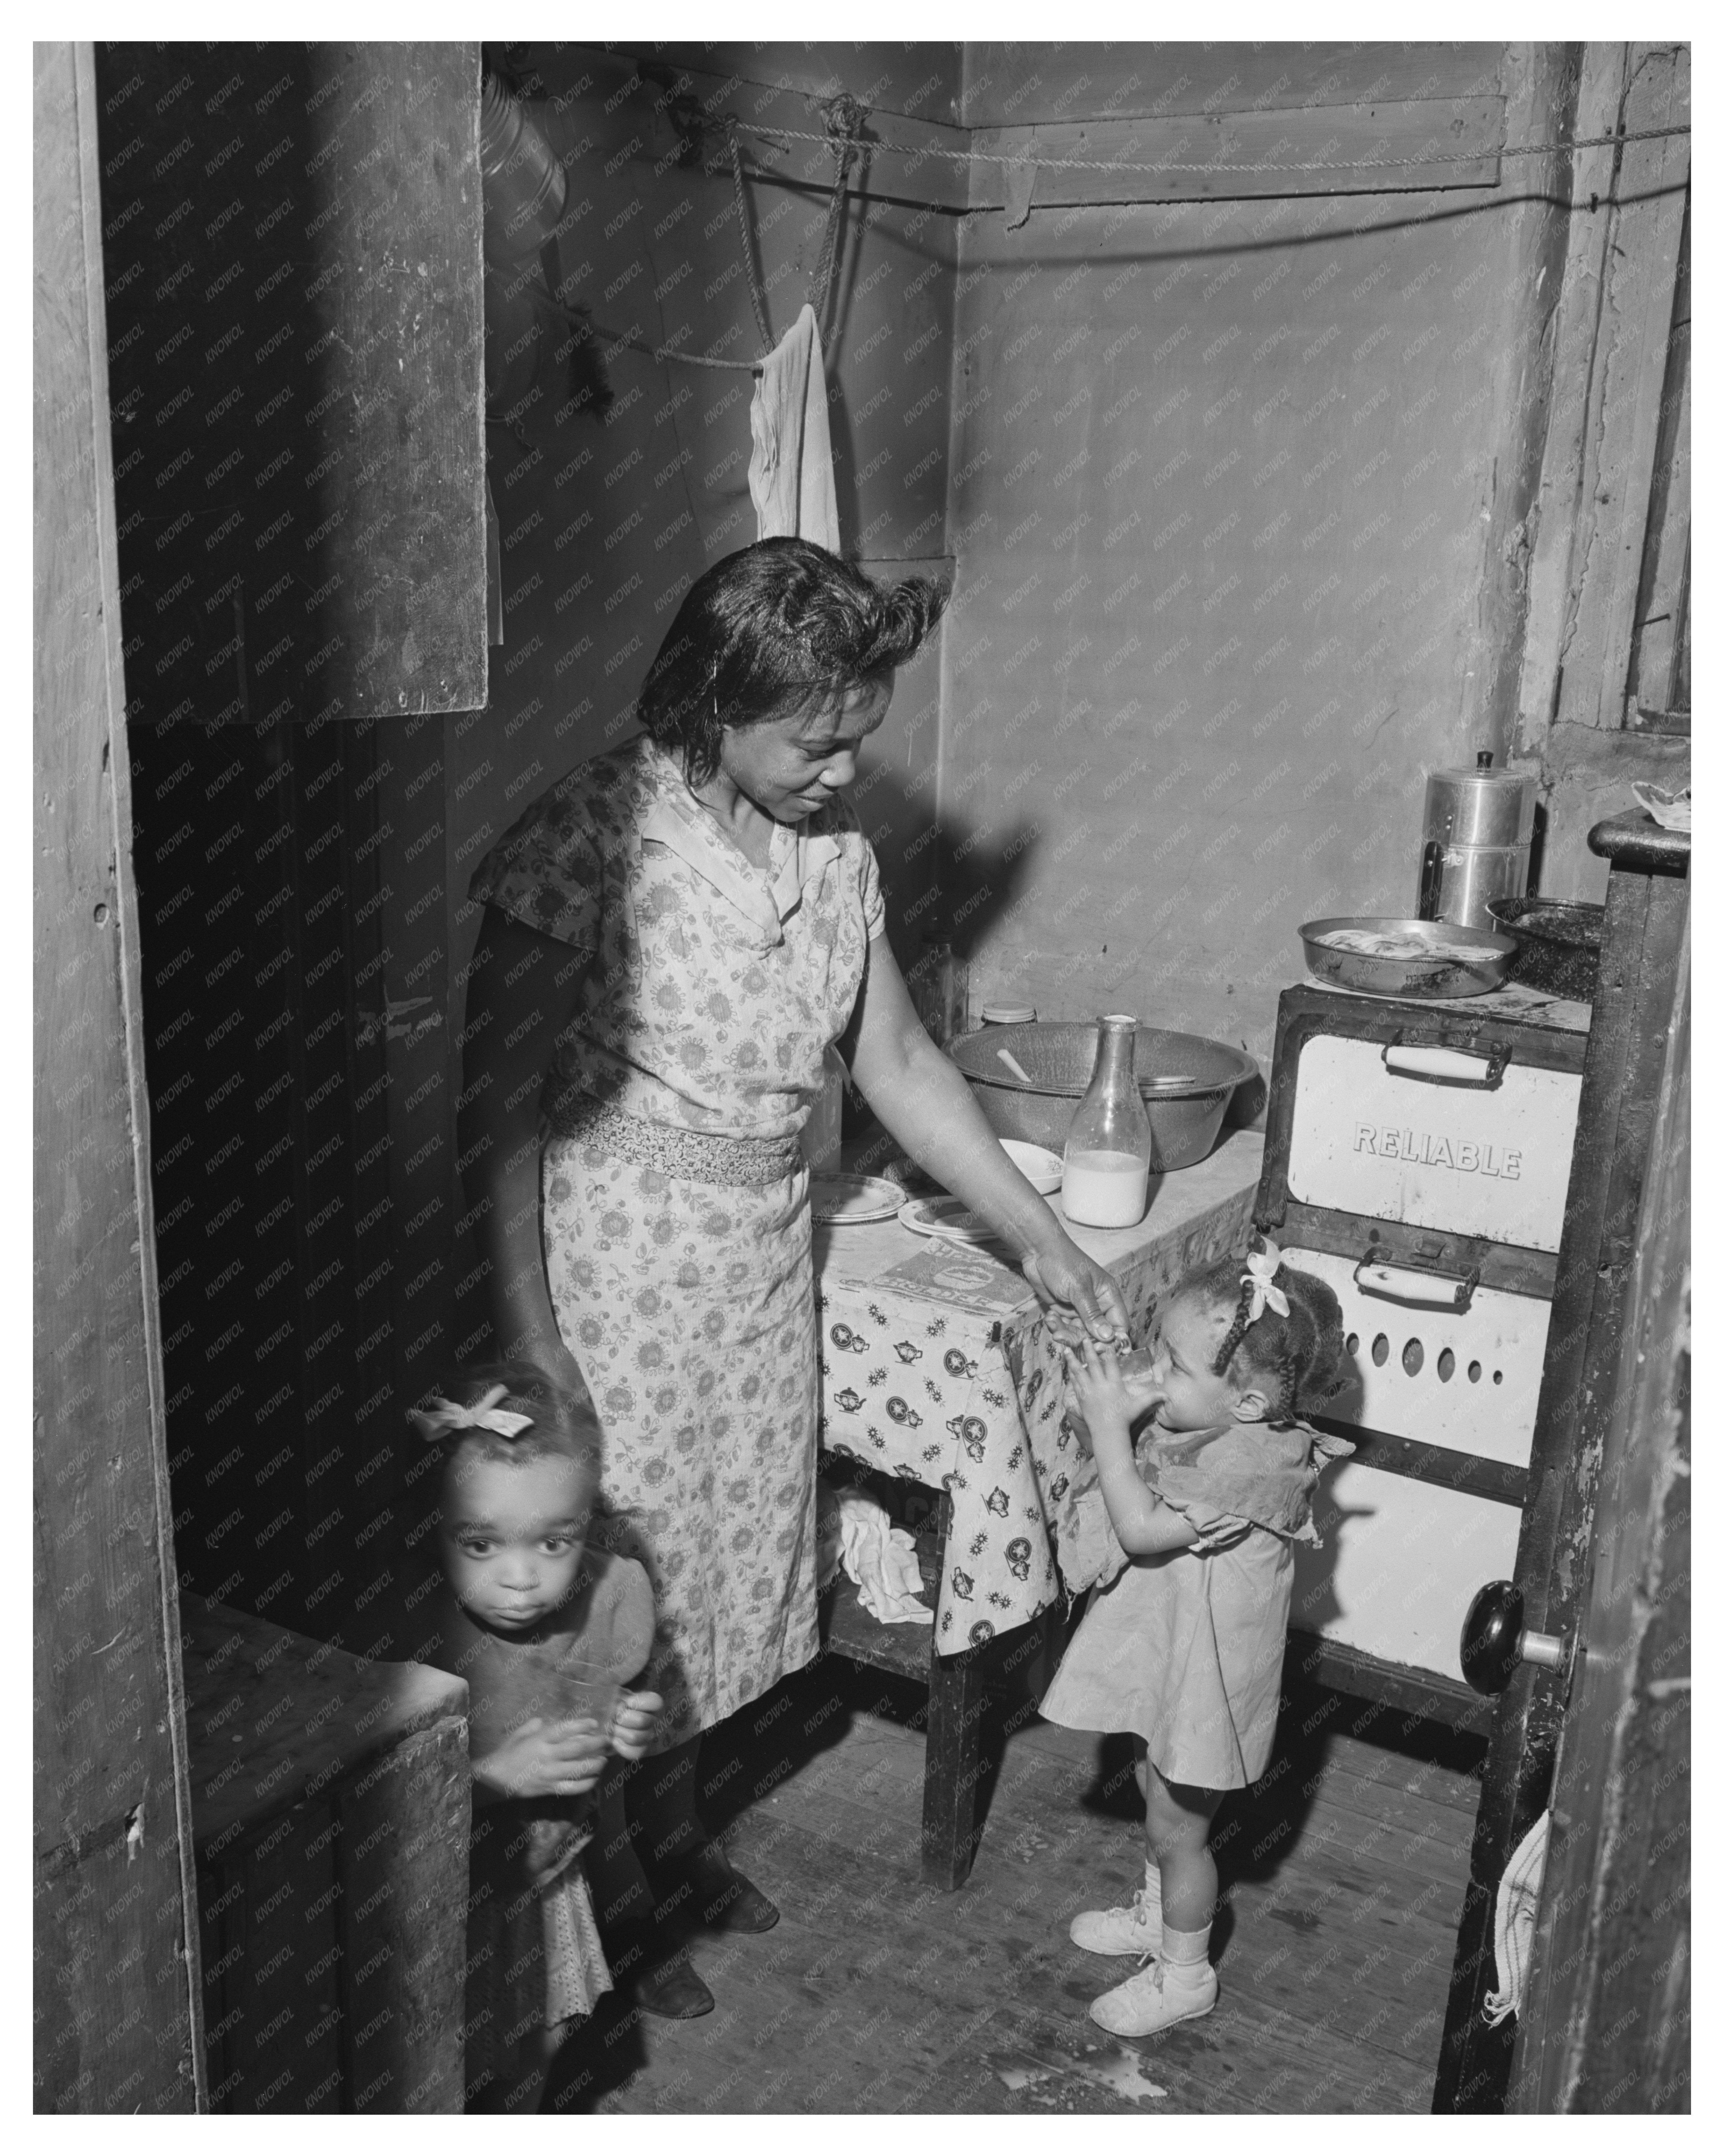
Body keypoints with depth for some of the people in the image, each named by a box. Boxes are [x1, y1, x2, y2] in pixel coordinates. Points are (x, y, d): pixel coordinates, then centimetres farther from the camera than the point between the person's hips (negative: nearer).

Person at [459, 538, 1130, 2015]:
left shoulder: (836, 850, -1)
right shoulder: (589, 848, -20)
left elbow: (898, 1064, 6)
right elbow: (502, 1111, -17)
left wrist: (1044, 1243, 5)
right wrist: (527, 1337, -17)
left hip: (765, 1254, 6)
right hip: (615, 1265, -6)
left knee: (734, 1545, 18)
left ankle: (676, 1834, 42)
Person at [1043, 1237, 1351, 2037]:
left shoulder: (1253, 1461, -33)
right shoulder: (1197, 1423, -8)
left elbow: (1142, 1529, -33)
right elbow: (1132, 1478, 5)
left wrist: (1109, 1424, -32)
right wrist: (1105, 1414, -13)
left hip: (1204, 1668, -8)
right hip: (1163, 1649, 8)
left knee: (1176, 1827, 11)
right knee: (1158, 1795, 28)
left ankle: (1184, 1974, 32)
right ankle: (1157, 1914, 51)